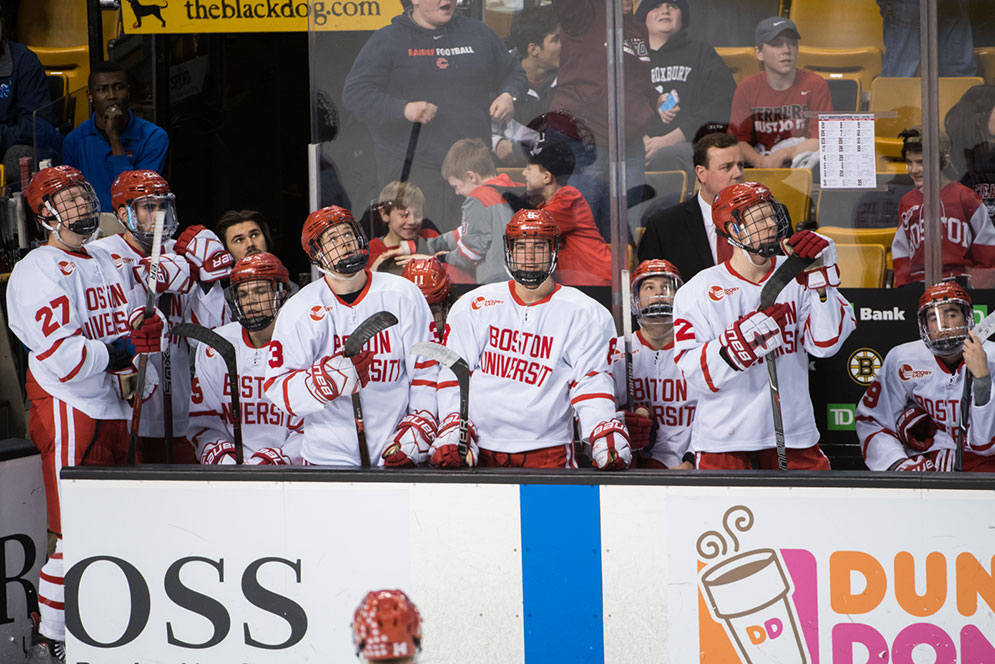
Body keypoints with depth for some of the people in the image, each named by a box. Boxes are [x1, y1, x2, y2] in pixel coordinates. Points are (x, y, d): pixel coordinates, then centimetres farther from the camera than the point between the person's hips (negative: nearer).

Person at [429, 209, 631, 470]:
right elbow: (453, 375, 8)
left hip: (547, 451, -2)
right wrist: (454, 430, -5)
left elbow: (591, 382, 1)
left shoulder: (585, 314, 7)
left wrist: (603, 434, -15)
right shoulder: (471, 307, 10)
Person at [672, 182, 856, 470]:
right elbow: (695, 374, -13)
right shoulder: (698, 291, -4)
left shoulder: (795, 277, 3)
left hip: (794, 434, 2)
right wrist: (746, 335, -26)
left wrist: (821, 276, -17)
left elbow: (825, 343, -9)